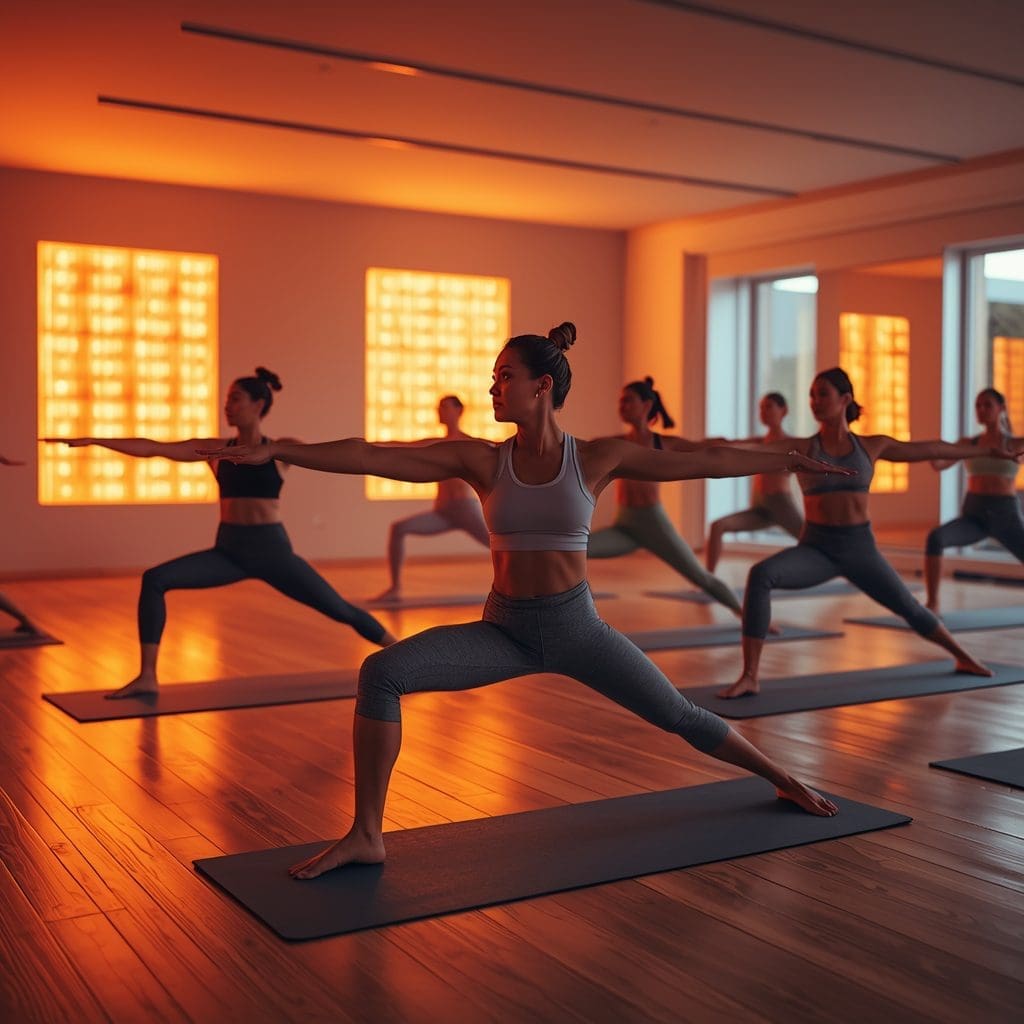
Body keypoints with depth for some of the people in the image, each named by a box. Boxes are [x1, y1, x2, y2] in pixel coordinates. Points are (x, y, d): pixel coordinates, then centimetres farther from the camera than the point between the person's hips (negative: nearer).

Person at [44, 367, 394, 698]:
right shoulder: (215, 449, 5)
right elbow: (152, 448, 2)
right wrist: (91, 440, -3)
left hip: (271, 550, -3)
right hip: (229, 551, 3)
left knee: (338, 608, -3)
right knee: (154, 579, -15)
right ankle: (147, 677, -10)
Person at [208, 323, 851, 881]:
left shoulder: (596, 458, -6)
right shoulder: (482, 460, -5)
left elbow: (704, 461, 0)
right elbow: (372, 456, -11)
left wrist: (791, 460, 4)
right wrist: (276, 451, -16)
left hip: (575, 626, -1)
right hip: (505, 629, 1)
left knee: (679, 716, 5)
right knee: (381, 673, -20)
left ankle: (784, 782, 35)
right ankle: (367, 837, -10)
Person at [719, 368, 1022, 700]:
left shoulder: (872, 445, 3)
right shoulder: (800, 448, -3)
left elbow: (931, 448, 13)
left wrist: (988, 451, 22)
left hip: (860, 547, 2)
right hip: (816, 548, -2)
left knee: (911, 610, 13)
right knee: (760, 575, -30)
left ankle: (964, 659, 45)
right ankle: (749, 677, -27)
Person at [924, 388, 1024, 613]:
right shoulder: (967, 444, 9)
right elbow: (939, 464, -3)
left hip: (1006, 516, -1)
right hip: (973, 515, 1)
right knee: (935, 538, -31)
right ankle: (932, 605, -26)